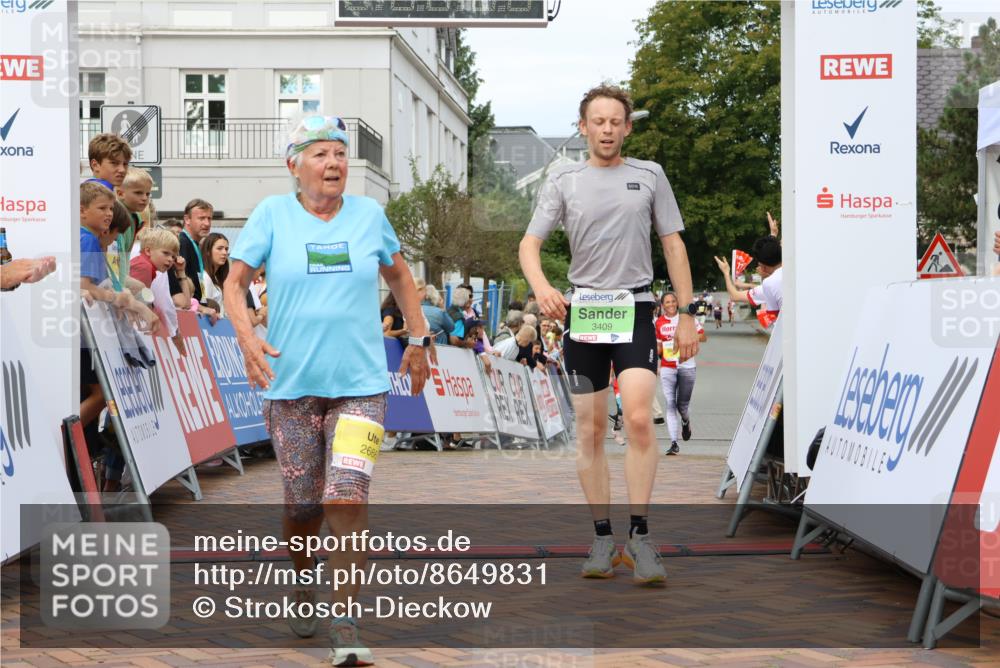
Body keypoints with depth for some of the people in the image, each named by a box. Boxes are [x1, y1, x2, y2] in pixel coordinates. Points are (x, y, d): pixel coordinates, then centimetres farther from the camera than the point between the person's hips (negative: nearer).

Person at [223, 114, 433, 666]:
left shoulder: (369, 213, 6)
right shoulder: (272, 214, 1)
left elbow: (398, 274, 22)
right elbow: (234, 282, 2)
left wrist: (418, 339, 21)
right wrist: (246, 336, -15)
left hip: (360, 384, 0)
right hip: (291, 385, 0)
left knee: (346, 499, -14)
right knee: (302, 504, 8)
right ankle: (301, 590, 38)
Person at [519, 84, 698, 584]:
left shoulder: (649, 176, 7)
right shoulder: (563, 181, 6)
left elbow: (673, 245, 10)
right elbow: (530, 243, 0)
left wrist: (686, 314, 4)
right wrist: (540, 285, -22)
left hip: (635, 308, -1)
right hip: (582, 310, 1)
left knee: (639, 419, -17)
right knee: (590, 429, 4)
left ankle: (639, 535, -8)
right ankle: (602, 538, 13)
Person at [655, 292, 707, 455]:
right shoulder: (659, 323, 7)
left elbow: (703, 337, 0)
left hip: (686, 366, -1)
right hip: (667, 368, 1)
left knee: (682, 405, 5)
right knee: (670, 404, -10)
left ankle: (686, 423, 42)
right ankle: (674, 443, -11)